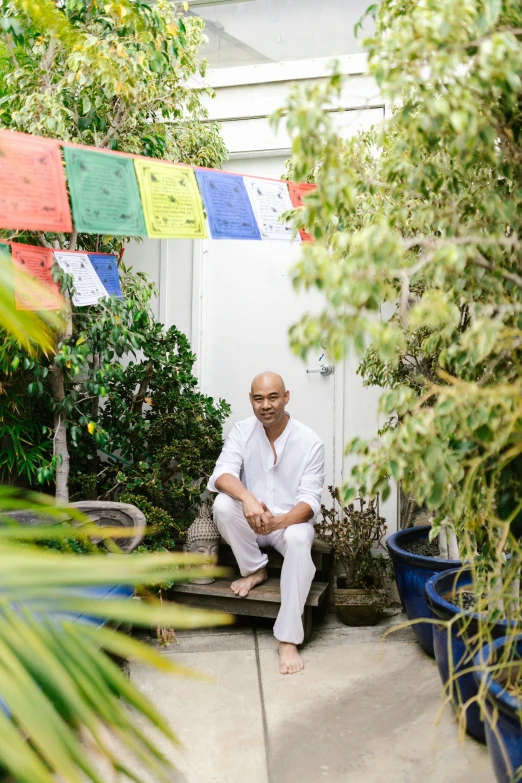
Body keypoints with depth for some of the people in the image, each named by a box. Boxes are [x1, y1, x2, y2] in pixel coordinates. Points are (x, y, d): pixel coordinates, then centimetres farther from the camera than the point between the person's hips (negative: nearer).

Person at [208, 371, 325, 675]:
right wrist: (247, 497, -42)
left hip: (291, 521, -2)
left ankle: (288, 639, -29)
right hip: (250, 521, 2)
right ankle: (254, 569, -4)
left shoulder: (310, 442, -13)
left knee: (299, 539, -36)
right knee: (223, 505, -29)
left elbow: (310, 501, -18)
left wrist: (279, 521, -39)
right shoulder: (242, 431, -6)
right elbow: (222, 474, -20)